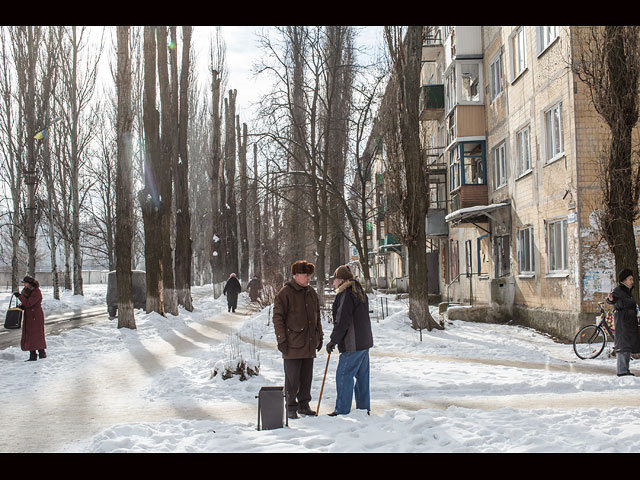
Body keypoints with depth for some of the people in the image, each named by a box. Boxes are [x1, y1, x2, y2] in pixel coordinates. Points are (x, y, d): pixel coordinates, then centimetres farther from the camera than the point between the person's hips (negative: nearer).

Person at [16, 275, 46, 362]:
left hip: (36, 316, -8)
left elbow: (28, 303, -24)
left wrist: (20, 296, -18)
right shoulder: (26, 291, 10)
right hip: (28, 316, 8)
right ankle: (32, 355, 12)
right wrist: (21, 306, -2)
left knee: (37, 335, -4)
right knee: (29, 335, 7)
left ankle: (42, 354, 5)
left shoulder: (37, 292, -17)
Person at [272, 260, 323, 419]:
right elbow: (278, 318, -9)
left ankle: (304, 404, 24)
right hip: (292, 344, -6)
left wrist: (319, 337, 18)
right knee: (292, 378, 0)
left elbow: (317, 316, 21)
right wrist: (281, 340, -13)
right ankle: (291, 408, 10)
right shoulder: (285, 293, -8)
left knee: (306, 377, 12)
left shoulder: (311, 292, 12)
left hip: (309, 344, 6)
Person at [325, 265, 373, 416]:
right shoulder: (359, 293, 15)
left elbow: (342, 322, -19)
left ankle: (342, 410, 0)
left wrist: (333, 341, -10)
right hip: (365, 341, 10)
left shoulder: (346, 295, -15)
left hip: (353, 344, -10)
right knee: (362, 375, 14)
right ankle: (364, 407, 21)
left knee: (343, 375, -3)